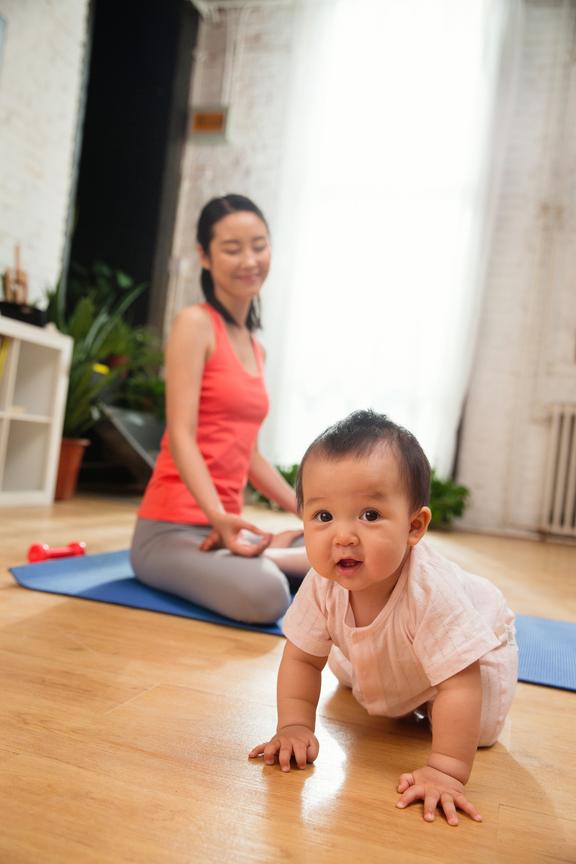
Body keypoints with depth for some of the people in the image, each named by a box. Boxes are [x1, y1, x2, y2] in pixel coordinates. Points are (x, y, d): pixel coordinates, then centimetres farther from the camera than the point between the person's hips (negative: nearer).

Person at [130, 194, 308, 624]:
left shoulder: (256, 348, 15)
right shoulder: (195, 323, -8)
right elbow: (181, 437, -17)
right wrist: (220, 517, -31)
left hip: (227, 525, 8)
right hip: (172, 528, -8)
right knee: (265, 596, -35)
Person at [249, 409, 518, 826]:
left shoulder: (431, 590, -49)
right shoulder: (324, 585, -33)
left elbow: (460, 688, -44)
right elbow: (302, 658, -19)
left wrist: (446, 771, -45)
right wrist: (294, 727, -28)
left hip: (474, 647, -4)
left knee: (479, 728, -14)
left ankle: (428, 702, 18)